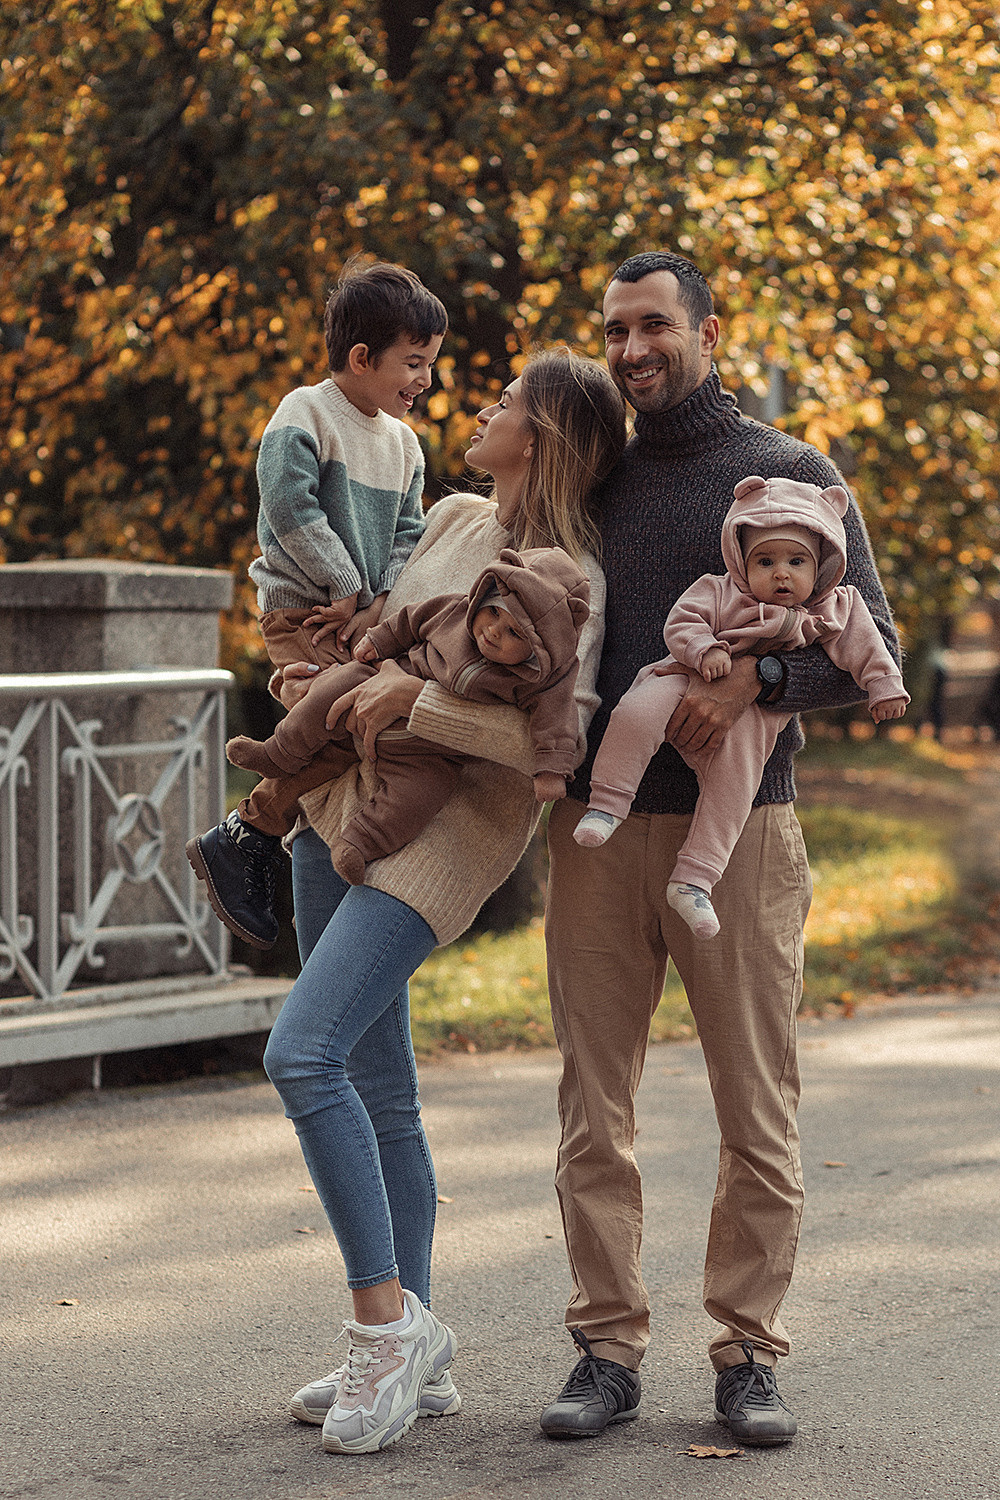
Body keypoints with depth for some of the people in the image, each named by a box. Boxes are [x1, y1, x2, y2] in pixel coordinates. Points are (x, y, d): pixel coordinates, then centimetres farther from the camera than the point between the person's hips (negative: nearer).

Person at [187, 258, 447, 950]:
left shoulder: (403, 443, 16)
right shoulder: (306, 414, -7)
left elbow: (407, 535, 12)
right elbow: (292, 509, -17)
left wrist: (381, 606, -7)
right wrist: (348, 591, -14)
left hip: (364, 617, 9)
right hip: (303, 610, -9)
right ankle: (240, 838, -14)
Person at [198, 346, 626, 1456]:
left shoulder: (572, 581, -12)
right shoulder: (453, 519, 12)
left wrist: (413, 698, -21)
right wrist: (331, 682, 11)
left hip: (445, 830, -8)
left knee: (302, 1052, -22)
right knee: (378, 1093, 8)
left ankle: (388, 1315, -11)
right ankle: (409, 1360, 14)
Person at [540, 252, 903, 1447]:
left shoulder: (790, 476, 4)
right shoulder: (590, 481, 15)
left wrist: (754, 678, -19)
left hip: (737, 828, -3)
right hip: (595, 831, 3)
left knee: (757, 1116, 0)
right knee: (593, 1113, 3)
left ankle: (747, 1356, 10)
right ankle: (607, 1350, 10)